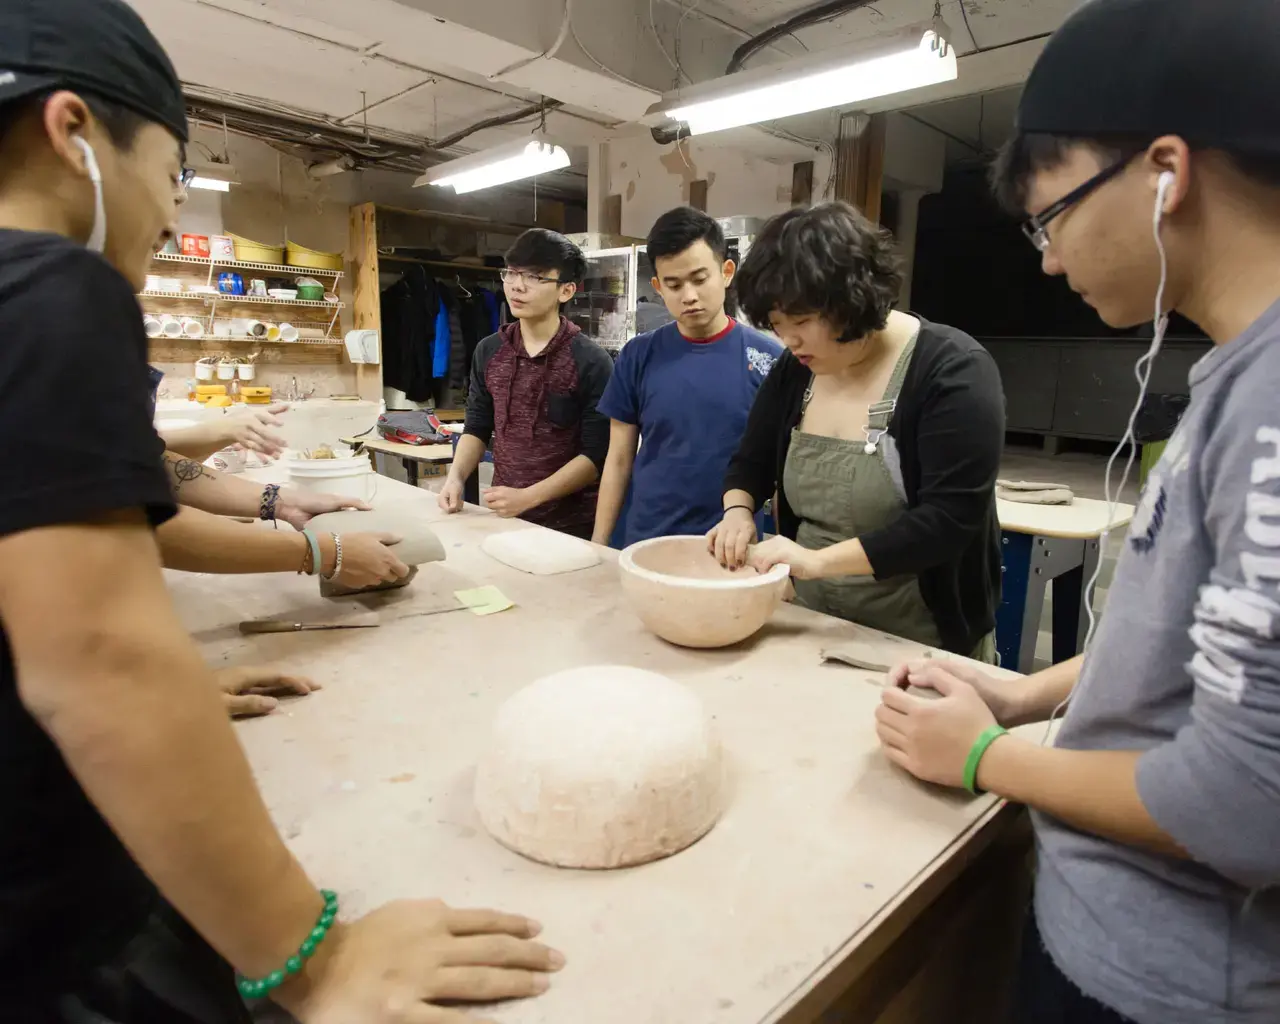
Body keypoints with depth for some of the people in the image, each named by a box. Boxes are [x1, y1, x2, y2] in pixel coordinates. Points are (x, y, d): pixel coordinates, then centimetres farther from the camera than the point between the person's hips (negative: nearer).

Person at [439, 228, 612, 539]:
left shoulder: (591, 362, -13)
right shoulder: (489, 351, 3)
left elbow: (597, 455, -14)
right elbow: (477, 428, 11)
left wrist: (527, 497, -19)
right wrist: (456, 477, -6)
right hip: (502, 515, 5)